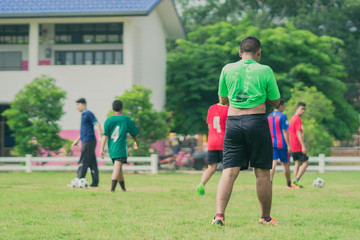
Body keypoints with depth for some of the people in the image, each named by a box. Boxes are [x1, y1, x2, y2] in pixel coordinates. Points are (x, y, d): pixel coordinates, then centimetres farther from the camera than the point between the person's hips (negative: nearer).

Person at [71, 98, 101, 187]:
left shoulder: (89, 114, -8)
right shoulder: (83, 115, 20)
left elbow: (97, 124, -17)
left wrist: (100, 136, -26)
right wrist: (77, 140, 31)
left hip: (89, 142, -9)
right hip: (85, 142, 9)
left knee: (83, 162, -10)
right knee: (92, 163, 6)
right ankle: (95, 182, 6)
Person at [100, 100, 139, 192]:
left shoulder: (109, 120, 5)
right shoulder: (126, 119, 1)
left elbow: (105, 135, -4)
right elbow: (134, 133, 10)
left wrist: (102, 149, -6)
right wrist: (136, 142, 29)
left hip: (111, 148, 4)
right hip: (121, 148, -4)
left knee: (118, 167, 17)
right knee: (117, 167, -13)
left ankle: (123, 188, 28)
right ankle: (112, 188, -29)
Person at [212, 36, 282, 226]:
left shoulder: (227, 69, 7)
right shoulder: (265, 71, 1)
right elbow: (276, 102, 10)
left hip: (232, 121, 2)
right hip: (257, 121, -2)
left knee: (229, 172, -1)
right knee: (262, 173, 7)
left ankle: (219, 214, -15)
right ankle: (265, 218, 14)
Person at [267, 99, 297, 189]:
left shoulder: (269, 117, 8)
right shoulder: (283, 116, -11)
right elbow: (285, 131, -14)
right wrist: (288, 145, -13)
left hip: (272, 144, 4)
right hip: (282, 144, -4)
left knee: (273, 164, -2)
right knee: (286, 165, 11)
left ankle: (270, 182, -19)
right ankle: (289, 184, 24)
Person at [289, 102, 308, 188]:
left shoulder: (292, 118, 16)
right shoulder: (298, 119, -14)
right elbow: (299, 133, -20)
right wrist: (303, 146, -23)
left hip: (293, 146, 9)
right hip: (298, 146, -9)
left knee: (297, 163, 10)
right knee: (305, 162, -6)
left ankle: (295, 182, 6)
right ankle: (296, 180, -14)